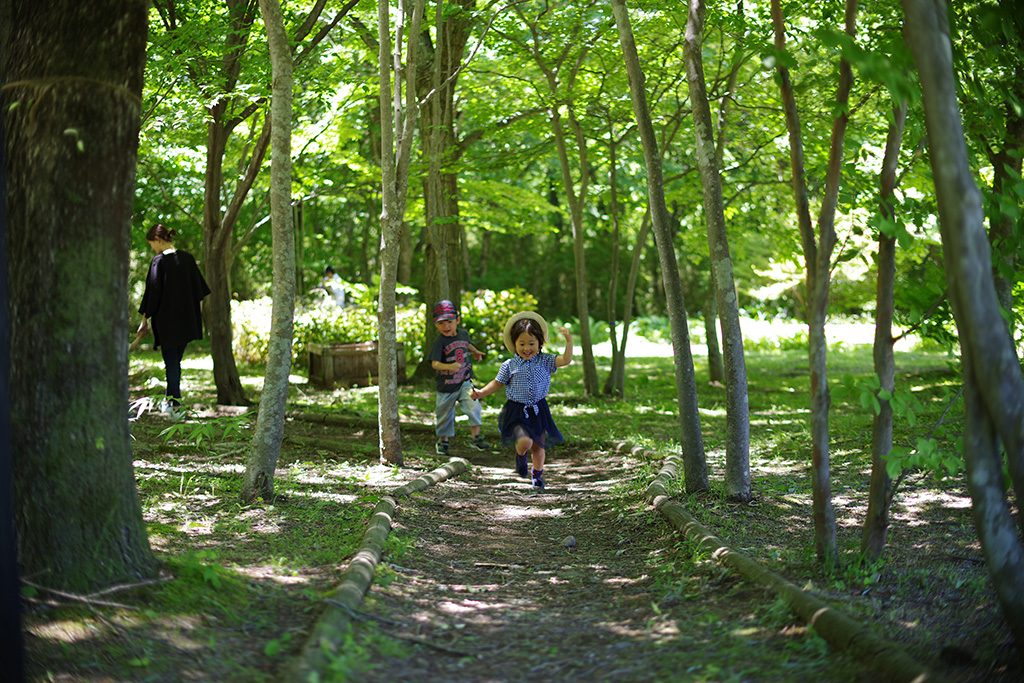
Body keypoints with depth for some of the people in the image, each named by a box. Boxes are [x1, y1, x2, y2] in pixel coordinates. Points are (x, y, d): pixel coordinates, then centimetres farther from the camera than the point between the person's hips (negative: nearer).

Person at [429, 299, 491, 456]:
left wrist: (475, 352, 24)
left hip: (464, 382, 3)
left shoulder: (463, 334, -1)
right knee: (444, 414, 11)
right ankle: (443, 440, 32)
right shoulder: (439, 343, -18)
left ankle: (476, 436, -4)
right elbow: (434, 363, -31)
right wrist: (449, 367, -45)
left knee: (473, 406, -16)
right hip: (446, 386, -3)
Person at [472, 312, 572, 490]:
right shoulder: (509, 365, -3)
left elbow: (565, 360, -11)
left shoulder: (545, 361, -2)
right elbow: (497, 383, 6)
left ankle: (538, 475, 38)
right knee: (524, 441, -23)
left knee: (539, 445, 13)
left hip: (539, 410, 2)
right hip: (516, 411, -2)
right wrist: (481, 393, -6)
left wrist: (569, 341, -22)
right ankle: (520, 456, 14)